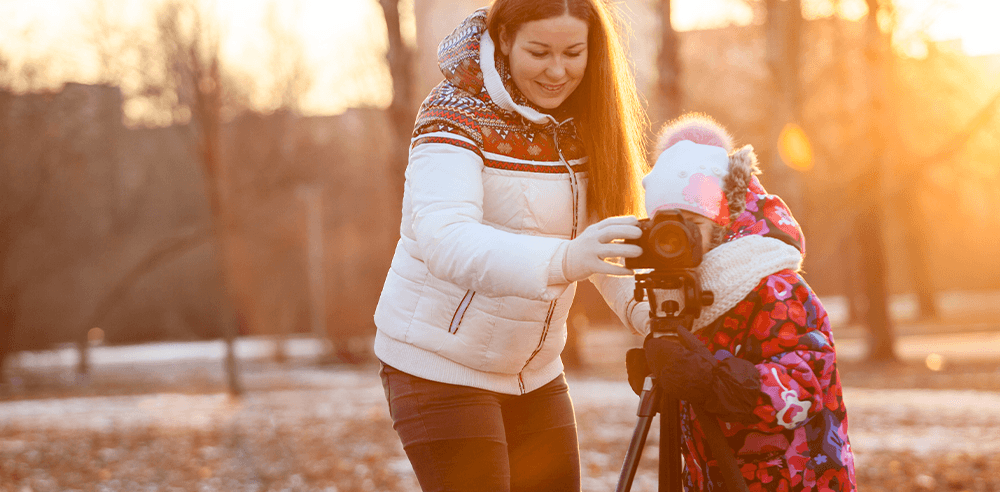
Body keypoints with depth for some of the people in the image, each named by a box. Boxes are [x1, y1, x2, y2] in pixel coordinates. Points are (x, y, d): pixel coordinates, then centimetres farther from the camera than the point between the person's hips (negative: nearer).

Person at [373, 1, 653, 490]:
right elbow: (445, 242, -35)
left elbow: (604, 241, 5)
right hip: (439, 366, -6)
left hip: (534, 371, 6)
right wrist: (563, 261, -51)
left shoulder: (582, 124, 2)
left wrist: (639, 306, -17)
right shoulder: (457, 114, -18)